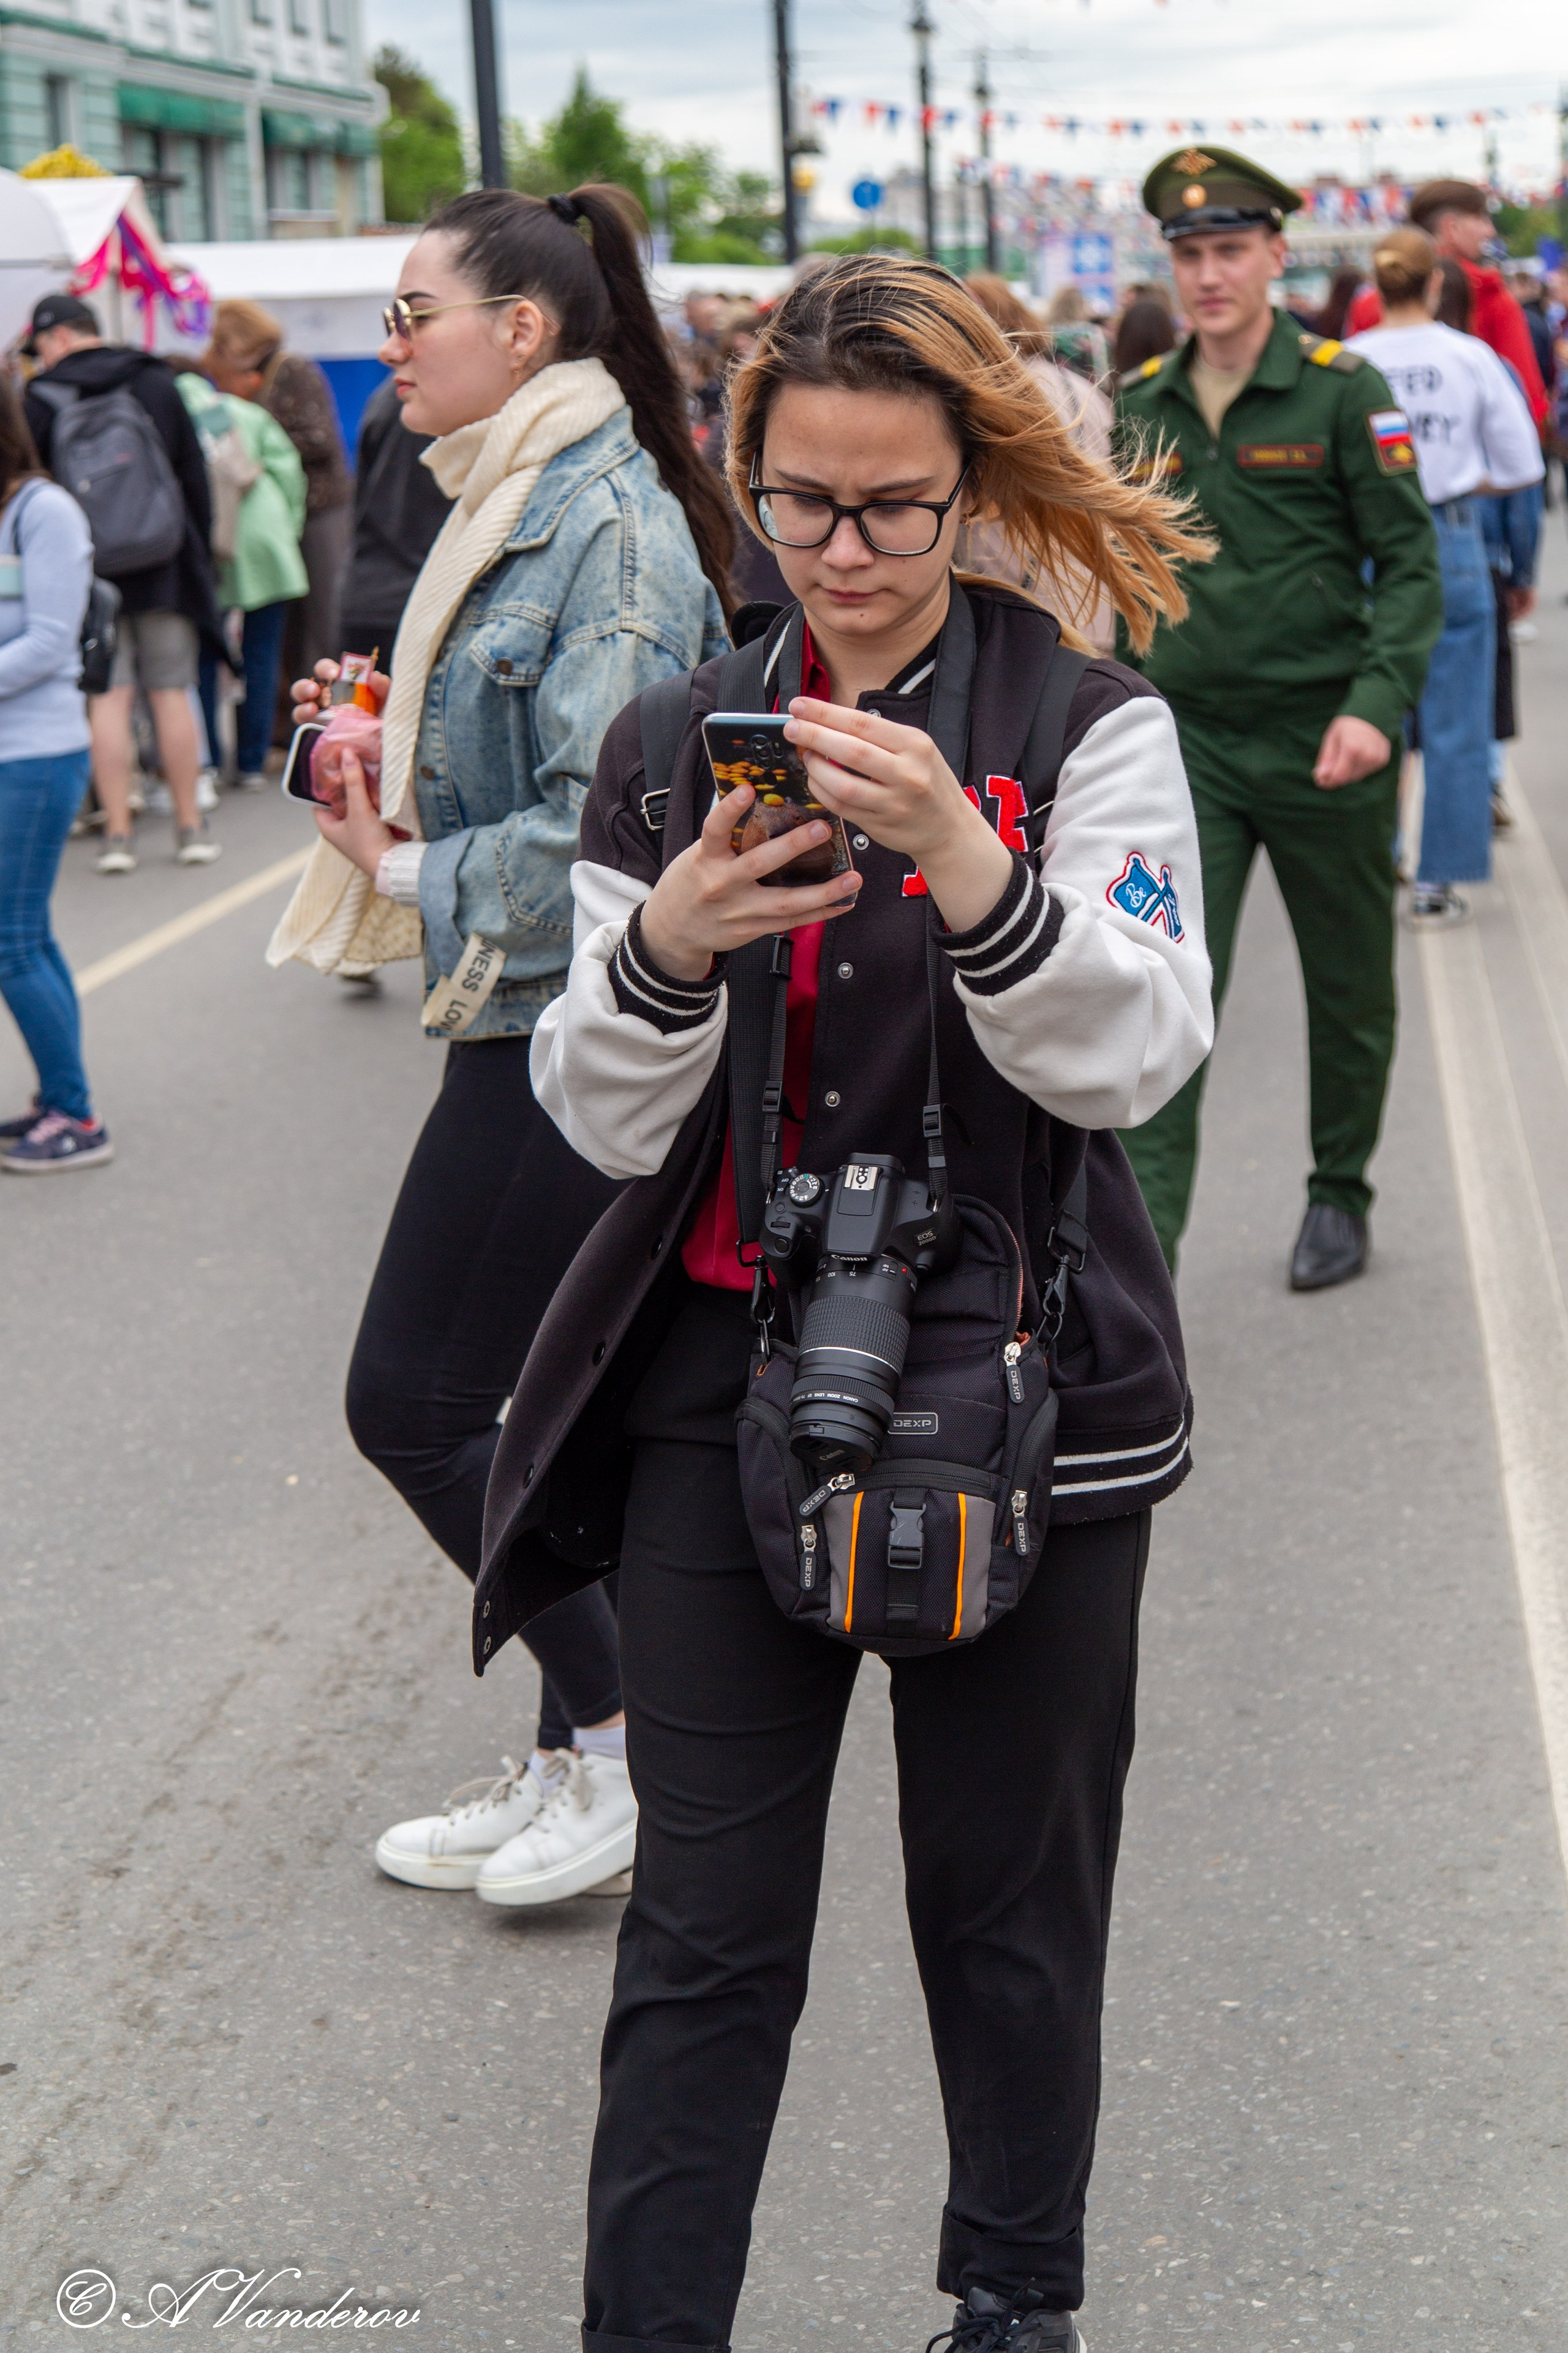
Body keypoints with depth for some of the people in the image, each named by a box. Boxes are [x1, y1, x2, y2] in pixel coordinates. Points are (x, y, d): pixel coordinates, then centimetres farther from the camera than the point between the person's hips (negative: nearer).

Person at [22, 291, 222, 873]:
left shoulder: (40, 398, -2)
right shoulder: (157, 382, 6)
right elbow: (195, 475, 7)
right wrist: (199, 552, 14)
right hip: (164, 563, 2)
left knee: (108, 698, 0)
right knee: (172, 691, 5)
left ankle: (118, 833, -3)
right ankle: (190, 827, 8)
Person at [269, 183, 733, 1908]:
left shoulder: (607, 525, -17)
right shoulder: (515, 507, 13)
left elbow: (596, 824, -25)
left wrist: (409, 875, -13)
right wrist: (383, 740, 4)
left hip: (570, 1035, -10)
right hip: (533, 1019, 10)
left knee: (415, 1401, -4)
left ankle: (630, 1747, 8)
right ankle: (580, 1768, 26)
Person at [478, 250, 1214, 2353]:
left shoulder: (1090, 725, -3)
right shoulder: (674, 744, 6)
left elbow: (1135, 1052, -16)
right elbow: (606, 1123, 0)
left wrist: (967, 869, -33)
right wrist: (663, 949, -21)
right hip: (726, 1378, 2)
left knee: (1007, 1905, 13)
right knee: (704, 1933, 4)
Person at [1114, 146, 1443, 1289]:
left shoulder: (1343, 390, -6)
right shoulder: (1143, 405, 6)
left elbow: (1411, 563, -7)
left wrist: (1379, 704, -20)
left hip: (1324, 742, -2)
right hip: (1189, 737, 2)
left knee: (1349, 989, 13)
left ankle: (1340, 1194, 34)